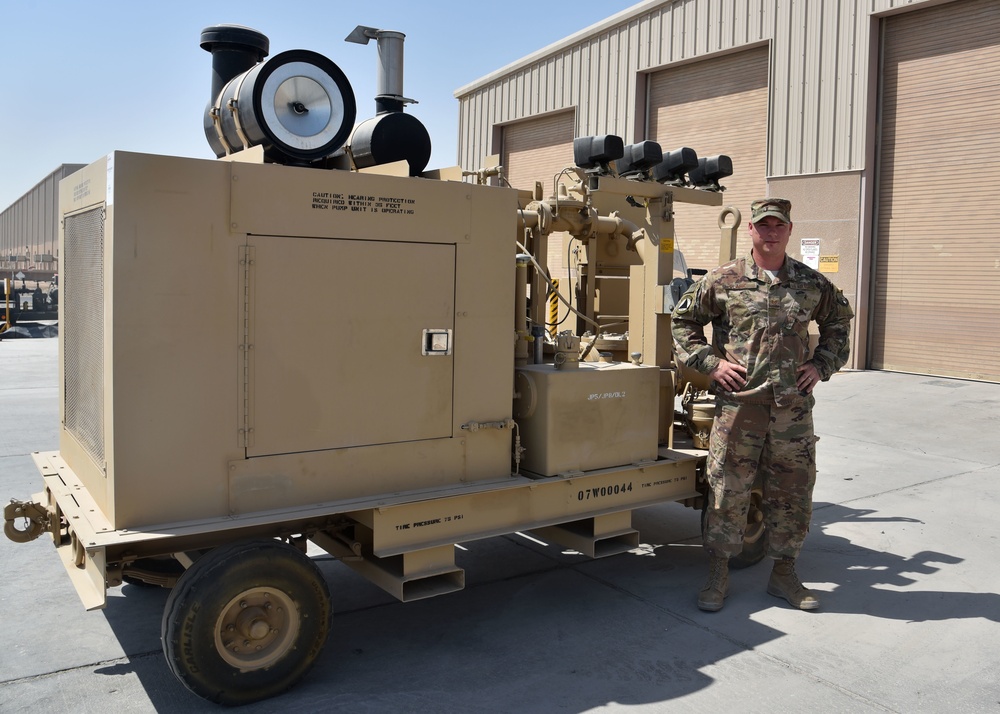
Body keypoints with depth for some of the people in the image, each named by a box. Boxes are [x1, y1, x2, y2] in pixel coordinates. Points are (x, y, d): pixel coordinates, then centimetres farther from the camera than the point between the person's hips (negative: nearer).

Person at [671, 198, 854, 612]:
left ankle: (784, 574, 27)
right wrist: (709, 362, -3)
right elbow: (683, 319, 7)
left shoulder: (812, 283, 8)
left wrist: (823, 365, 11)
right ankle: (718, 577, 16)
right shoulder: (724, 280, 0)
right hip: (738, 405, -2)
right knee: (728, 490, 2)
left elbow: (839, 321, 23)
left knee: (792, 492, 10)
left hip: (793, 407, 3)